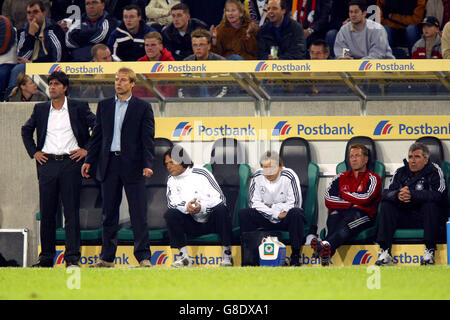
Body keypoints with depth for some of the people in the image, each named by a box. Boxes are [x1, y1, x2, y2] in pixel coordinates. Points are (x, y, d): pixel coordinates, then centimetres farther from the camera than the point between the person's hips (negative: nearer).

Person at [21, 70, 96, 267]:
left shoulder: (79, 108, 3)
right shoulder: (40, 109, 12)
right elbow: (26, 130, 25)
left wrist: (87, 149, -2)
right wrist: (33, 152, 13)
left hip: (70, 163, -3)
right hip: (47, 163, 3)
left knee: (72, 212, -6)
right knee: (46, 212, 4)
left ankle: (72, 257, -6)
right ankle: (46, 257, 10)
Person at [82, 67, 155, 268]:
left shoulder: (143, 107, 2)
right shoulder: (104, 105, 12)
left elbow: (148, 138, -2)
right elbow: (97, 135, 14)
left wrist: (147, 164, -12)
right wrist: (89, 160, 8)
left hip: (132, 165, -3)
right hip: (109, 164, 3)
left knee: (138, 213, -4)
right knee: (109, 213, 7)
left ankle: (143, 256, -1)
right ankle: (107, 257, 12)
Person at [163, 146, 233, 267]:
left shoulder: (201, 173, -8)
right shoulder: (172, 180, 7)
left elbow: (219, 198, -15)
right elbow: (172, 202, -7)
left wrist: (202, 207, -32)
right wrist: (186, 207, -29)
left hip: (211, 221, -3)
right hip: (193, 224, 3)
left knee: (221, 208, -35)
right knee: (170, 214, -21)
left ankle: (227, 255, -29)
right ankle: (184, 257, -21)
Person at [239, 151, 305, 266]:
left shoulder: (289, 176, -11)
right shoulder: (257, 177, -2)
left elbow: (295, 204, -16)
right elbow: (254, 203, -6)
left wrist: (271, 207, -13)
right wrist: (276, 213, -15)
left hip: (285, 219, -3)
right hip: (265, 220, 3)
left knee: (296, 213, -36)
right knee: (243, 214, -21)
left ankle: (295, 256, -31)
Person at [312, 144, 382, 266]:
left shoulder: (372, 178, 11)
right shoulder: (341, 178, 23)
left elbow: (365, 198, -9)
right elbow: (328, 200, 8)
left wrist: (344, 195, 6)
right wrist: (351, 204, -3)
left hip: (363, 214, -3)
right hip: (340, 212, 3)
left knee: (346, 224, -38)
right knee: (334, 215, -34)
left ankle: (326, 245, -68)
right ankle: (326, 255, -59)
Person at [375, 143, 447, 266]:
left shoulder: (434, 171, -1)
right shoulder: (401, 172, 12)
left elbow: (438, 195, -19)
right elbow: (386, 194, -1)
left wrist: (412, 195, -29)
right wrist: (398, 195, -25)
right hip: (404, 218, 4)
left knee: (430, 204, -31)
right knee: (386, 205, -15)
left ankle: (429, 251, -33)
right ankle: (385, 252, -24)